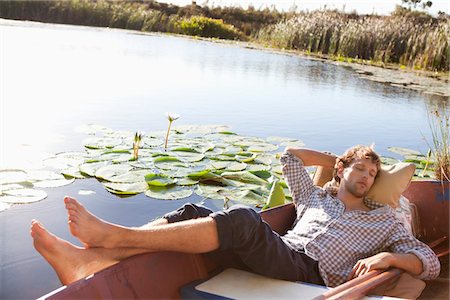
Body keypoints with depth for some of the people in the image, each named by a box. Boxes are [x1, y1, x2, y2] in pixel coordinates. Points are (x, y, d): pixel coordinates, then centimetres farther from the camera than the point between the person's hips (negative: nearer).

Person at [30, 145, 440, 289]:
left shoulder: (383, 220, 21)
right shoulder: (316, 197, 30)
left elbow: (429, 263, 11)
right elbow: (290, 156, 39)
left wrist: (385, 257, -8)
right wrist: (339, 159, 42)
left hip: (309, 272, -5)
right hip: (279, 253, 5)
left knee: (242, 220, -34)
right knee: (194, 213, -19)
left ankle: (113, 235, -34)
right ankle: (91, 260, -34)